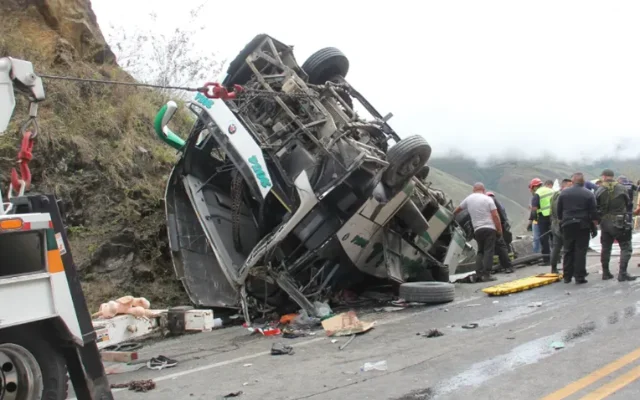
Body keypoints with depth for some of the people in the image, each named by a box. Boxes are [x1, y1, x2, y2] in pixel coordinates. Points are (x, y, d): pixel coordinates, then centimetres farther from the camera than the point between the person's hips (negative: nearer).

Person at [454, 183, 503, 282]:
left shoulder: (469, 199, 10)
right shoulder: (487, 199, -1)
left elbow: (458, 209, 23)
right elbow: (495, 215, -8)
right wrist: (499, 229, -2)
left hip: (477, 230, 4)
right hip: (489, 228, -4)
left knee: (480, 251, 14)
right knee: (488, 251, -4)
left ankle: (479, 274, 5)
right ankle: (486, 274, -12)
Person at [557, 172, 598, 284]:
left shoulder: (563, 193, 3)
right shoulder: (589, 194, -4)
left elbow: (559, 211, 7)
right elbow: (593, 213, -5)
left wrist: (561, 222, 17)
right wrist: (595, 227, 2)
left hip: (567, 225, 2)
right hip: (583, 226, -2)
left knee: (568, 251, 10)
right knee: (580, 252, 0)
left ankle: (567, 276, 12)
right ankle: (579, 277, -1)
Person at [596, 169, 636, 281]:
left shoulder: (599, 191, -2)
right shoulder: (622, 188, -5)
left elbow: (595, 208, 0)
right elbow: (629, 204, 4)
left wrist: (597, 219, 14)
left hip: (604, 223, 3)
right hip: (619, 223, -3)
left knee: (606, 248, 15)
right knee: (626, 247, 3)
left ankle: (605, 272, 19)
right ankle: (622, 273, -8)